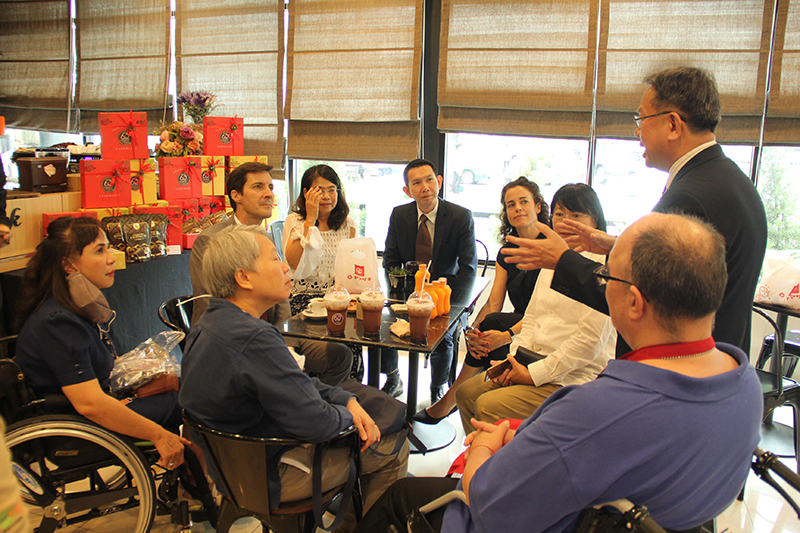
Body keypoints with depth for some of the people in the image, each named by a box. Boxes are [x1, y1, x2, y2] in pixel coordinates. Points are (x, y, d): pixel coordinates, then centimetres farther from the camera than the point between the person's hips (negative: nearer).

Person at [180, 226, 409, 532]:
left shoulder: (209, 323, 0)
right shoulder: (255, 339, -33)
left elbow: (293, 382, 6)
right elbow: (317, 424, -29)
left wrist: (347, 400, -2)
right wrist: (349, 414, -8)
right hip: (269, 477, -9)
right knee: (392, 447, 2)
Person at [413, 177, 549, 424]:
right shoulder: (506, 253, 12)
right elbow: (493, 303, 2)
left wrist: (508, 335, -30)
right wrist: (474, 331, -19)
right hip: (519, 325, 5)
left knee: (492, 322, -28)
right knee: (481, 333, -25)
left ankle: (449, 400, -17)